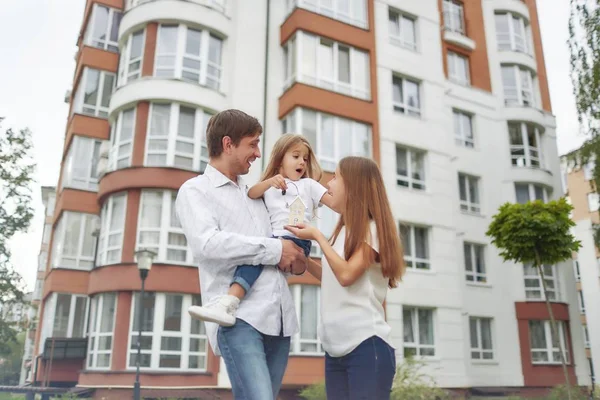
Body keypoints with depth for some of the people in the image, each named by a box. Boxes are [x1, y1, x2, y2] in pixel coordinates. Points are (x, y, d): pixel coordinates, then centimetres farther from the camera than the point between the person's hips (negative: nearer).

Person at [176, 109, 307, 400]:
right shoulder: (195, 191, 3)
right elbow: (207, 243, -15)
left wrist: (295, 259, 5)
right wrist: (275, 249, -10)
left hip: (280, 315, 7)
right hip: (239, 316, -7)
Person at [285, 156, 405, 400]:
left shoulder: (373, 228, -7)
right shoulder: (343, 231, 16)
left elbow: (347, 275, -18)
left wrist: (317, 236, -9)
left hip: (366, 345, -8)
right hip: (335, 348, 8)